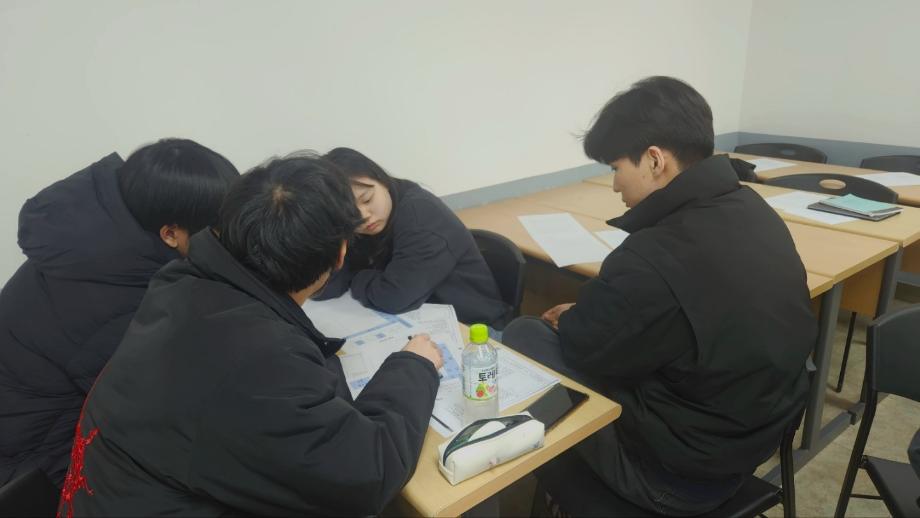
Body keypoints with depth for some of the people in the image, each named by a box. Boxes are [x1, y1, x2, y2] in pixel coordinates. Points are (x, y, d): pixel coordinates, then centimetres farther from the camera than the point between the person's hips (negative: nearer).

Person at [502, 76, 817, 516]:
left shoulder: (655, 259, -34)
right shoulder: (753, 210, -5)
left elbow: (582, 348, -16)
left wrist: (566, 321, 5)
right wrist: (584, 316, 5)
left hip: (679, 475, -8)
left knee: (522, 337, 2)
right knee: (550, 334, 17)